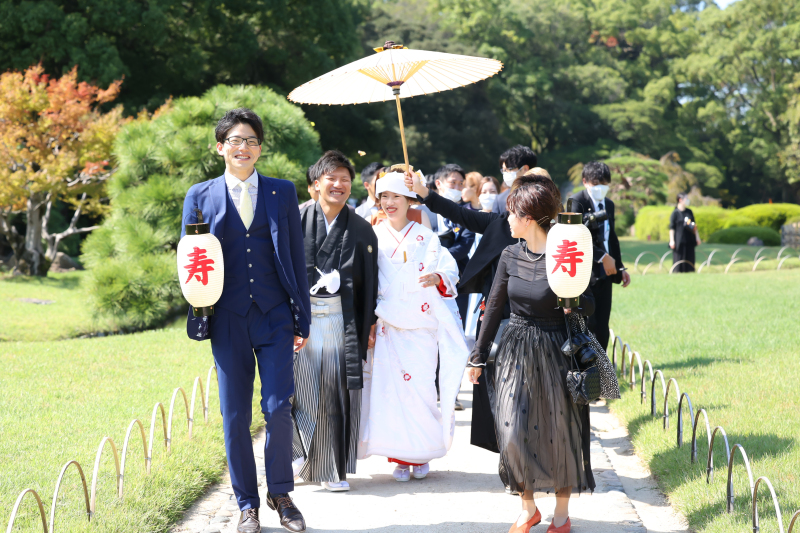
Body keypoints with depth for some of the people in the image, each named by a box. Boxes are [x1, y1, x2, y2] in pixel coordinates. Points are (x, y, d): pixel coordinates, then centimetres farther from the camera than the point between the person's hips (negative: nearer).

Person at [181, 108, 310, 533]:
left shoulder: (282, 193, 7)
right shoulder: (200, 196, 6)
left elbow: (296, 259, 8)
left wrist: (302, 320, 5)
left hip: (274, 317, 0)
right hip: (228, 320, 0)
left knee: (278, 408, -6)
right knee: (235, 416, 4)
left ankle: (280, 494, 14)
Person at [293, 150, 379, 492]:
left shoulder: (361, 230, 7)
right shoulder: (297, 222, 3)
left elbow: (370, 283, 9)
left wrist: (368, 327, 4)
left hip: (342, 319, 1)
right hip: (302, 316, -1)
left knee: (337, 391, 0)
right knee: (301, 387, -2)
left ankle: (334, 469, 10)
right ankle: (301, 459, 17)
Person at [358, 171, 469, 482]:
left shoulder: (426, 238, 4)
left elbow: (450, 269, -2)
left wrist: (438, 278, -24)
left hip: (420, 326, -2)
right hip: (386, 325, 2)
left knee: (421, 387, -6)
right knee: (391, 388, -3)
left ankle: (422, 454, 8)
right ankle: (399, 456, 6)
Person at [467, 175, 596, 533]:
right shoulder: (511, 255, 0)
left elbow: (589, 308, -10)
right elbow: (495, 306, 9)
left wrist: (574, 298, -33)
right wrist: (478, 356, 13)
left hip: (554, 352, -4)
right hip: (516, 352, 4)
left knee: (558, 431, 5)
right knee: (515, 431, 2)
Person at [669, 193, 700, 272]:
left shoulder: (689, 212, 11)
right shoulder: (675, 213, -6)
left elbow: (694, 225, 18)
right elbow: (671, 228, -8)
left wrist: (697, 237, 15)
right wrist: (672, 240, -14)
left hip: (689, 240, 5)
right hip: (679, 241, -5)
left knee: (690, 259, 5)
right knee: (679, 260, -3)